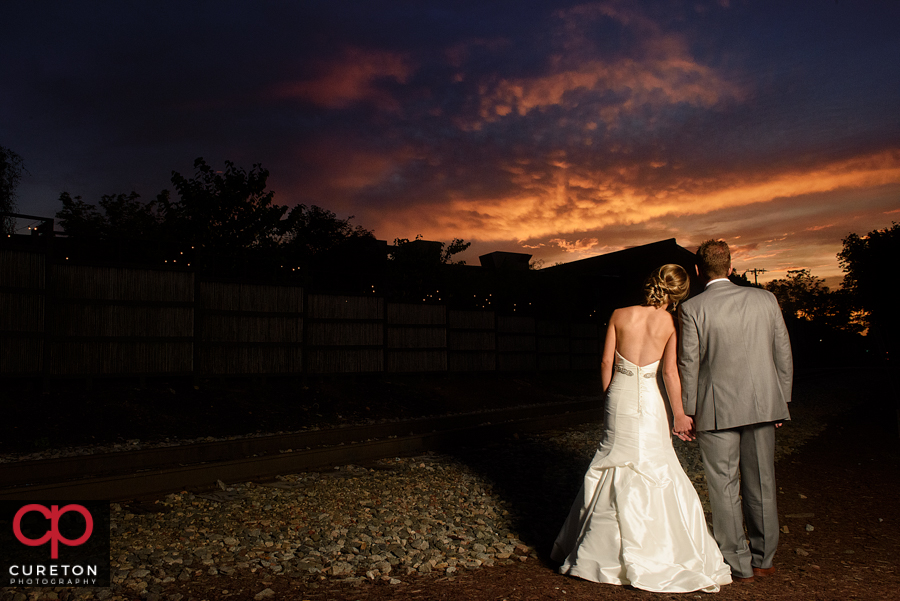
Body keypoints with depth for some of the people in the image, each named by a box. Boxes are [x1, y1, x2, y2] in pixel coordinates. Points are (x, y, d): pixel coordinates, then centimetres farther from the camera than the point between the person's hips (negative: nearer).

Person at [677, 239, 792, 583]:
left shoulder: (692, 309, -11)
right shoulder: (765, 299, 0)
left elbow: (688, 364, -9)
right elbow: (783, 354, 5)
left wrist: (686, 412, 0)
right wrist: (781, 400, 15)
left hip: (717, 409, -4)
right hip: (763, 403, 4)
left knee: (724, 487, 8)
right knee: (761, 483, 16)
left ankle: (739, 564, 17)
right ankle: (762, 559, 29)